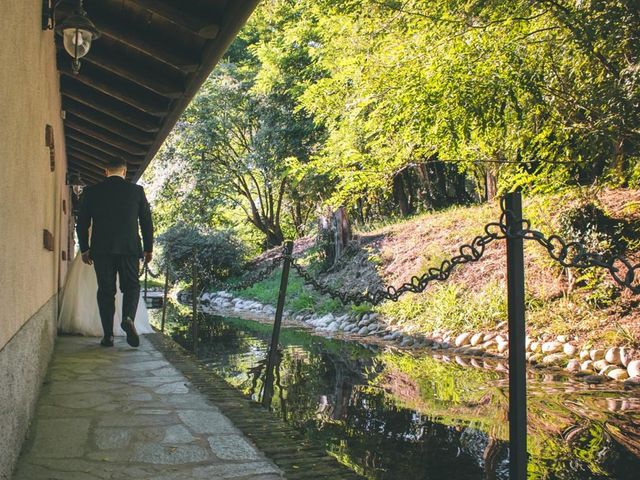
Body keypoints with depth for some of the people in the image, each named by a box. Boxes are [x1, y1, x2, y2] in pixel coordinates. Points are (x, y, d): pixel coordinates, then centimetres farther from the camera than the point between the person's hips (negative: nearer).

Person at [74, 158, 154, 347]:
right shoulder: (136, 190, 3)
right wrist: (148, 248, 12)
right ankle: (128, 318, -15)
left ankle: (108, 335, 6)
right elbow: (146, 221, 5)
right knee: (131, 286, 11)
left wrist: (84, 249, 17)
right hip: (129, 248, 0)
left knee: (106, 290, 6)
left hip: (101, 250, 1)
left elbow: (82, 223, 8)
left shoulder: (91, 191, 5)